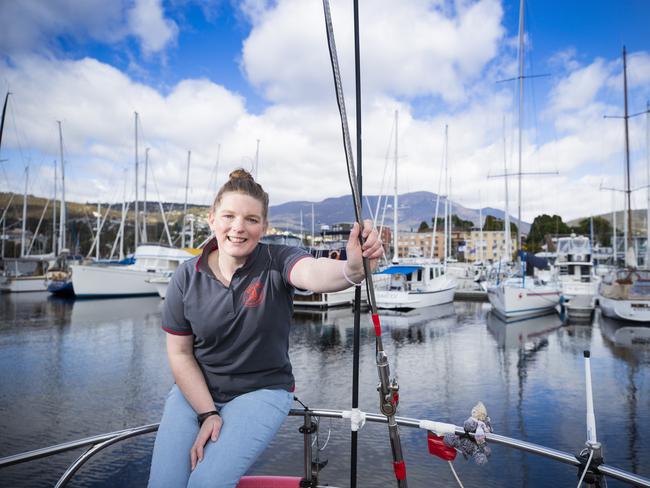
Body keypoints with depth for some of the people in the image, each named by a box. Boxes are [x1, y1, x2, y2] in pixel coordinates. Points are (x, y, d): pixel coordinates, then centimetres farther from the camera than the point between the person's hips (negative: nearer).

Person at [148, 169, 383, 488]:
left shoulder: (277, 262, -15)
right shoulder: (187, 277, -7)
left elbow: (313, 272, -40)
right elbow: (180, 353, -2)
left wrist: (352, 270, -62)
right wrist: (207, 413, -11)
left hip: (261, 391, -2)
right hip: (196, 390, 3)